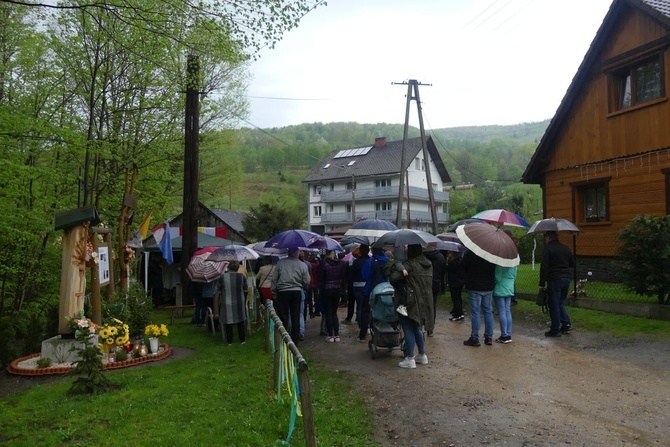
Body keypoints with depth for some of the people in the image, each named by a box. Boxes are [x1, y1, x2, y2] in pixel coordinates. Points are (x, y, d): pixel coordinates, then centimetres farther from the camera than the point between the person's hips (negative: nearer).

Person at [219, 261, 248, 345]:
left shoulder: (223, 277, -11)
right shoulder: (242, 276, -7)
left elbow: (219, 290, -2)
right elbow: (245, 289, 2)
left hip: (227, 303, -1)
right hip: (239, 303, 2)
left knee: (228, 323, 9)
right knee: (241, 322, 14)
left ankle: (229, 341, 15)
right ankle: (242, 340, 21)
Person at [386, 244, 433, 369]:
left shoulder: (409, 264, -15)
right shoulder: (428, 264, 9)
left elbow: (393, 277, -24)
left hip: (411, 302, -8)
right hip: (425, 301, 8)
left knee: (408, 329, 1)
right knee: (416, 328, 20)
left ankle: (410, 359, 2)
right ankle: (422, 355, 26)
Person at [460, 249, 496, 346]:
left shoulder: (470, 253, -14)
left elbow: (462, 266, -4)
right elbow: (496, 269, 11)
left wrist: (467, 279, 12)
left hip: (474, 288, -5)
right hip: (488, 287, 5)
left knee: (475, 312, -1)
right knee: (488, 311, 11)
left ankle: (474, 338, 2)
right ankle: (489, 337, 16)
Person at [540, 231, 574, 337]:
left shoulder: (548, 248, -9)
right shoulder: (566, 249, 12)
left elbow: (544, 266, -14)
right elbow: (572, 265, 18)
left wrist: (542, 283, -10)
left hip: (554, 280, -7)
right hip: (566, 278, 7)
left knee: (554, 305, 1)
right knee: (560, 303, 20)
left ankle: (555, 330, 5)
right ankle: (566, 323, 11)